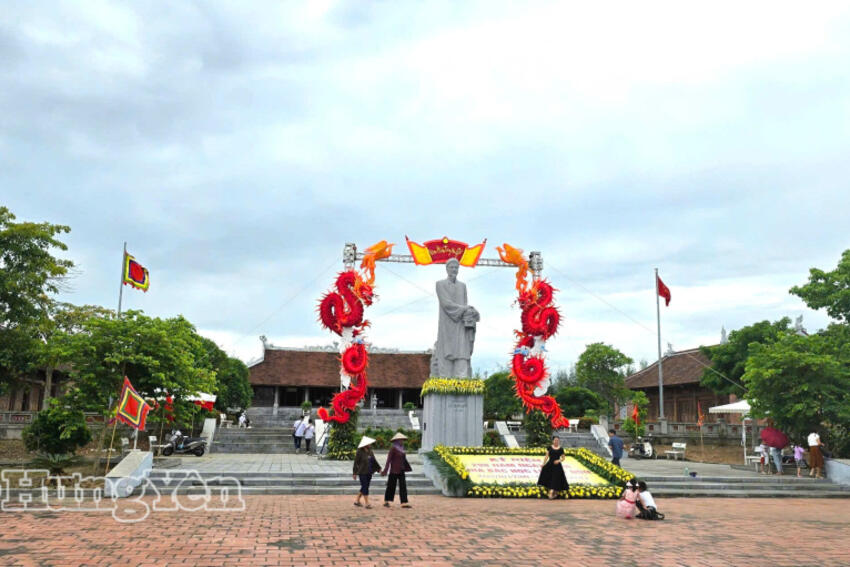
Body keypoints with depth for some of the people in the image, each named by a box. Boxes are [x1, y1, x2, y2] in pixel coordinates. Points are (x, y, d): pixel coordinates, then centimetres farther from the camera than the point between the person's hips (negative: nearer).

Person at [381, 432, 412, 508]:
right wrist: (385, 470, -16)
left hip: (401, 471, 6)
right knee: (391, 486, 5)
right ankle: (386, 501, 21)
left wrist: (407, 468, 14)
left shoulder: (401, 448, 10)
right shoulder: (393, 448, -11)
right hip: (394, 471, -6)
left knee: (403, 486, -1)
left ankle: (404, 503, -2)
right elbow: (388, 460, -14)